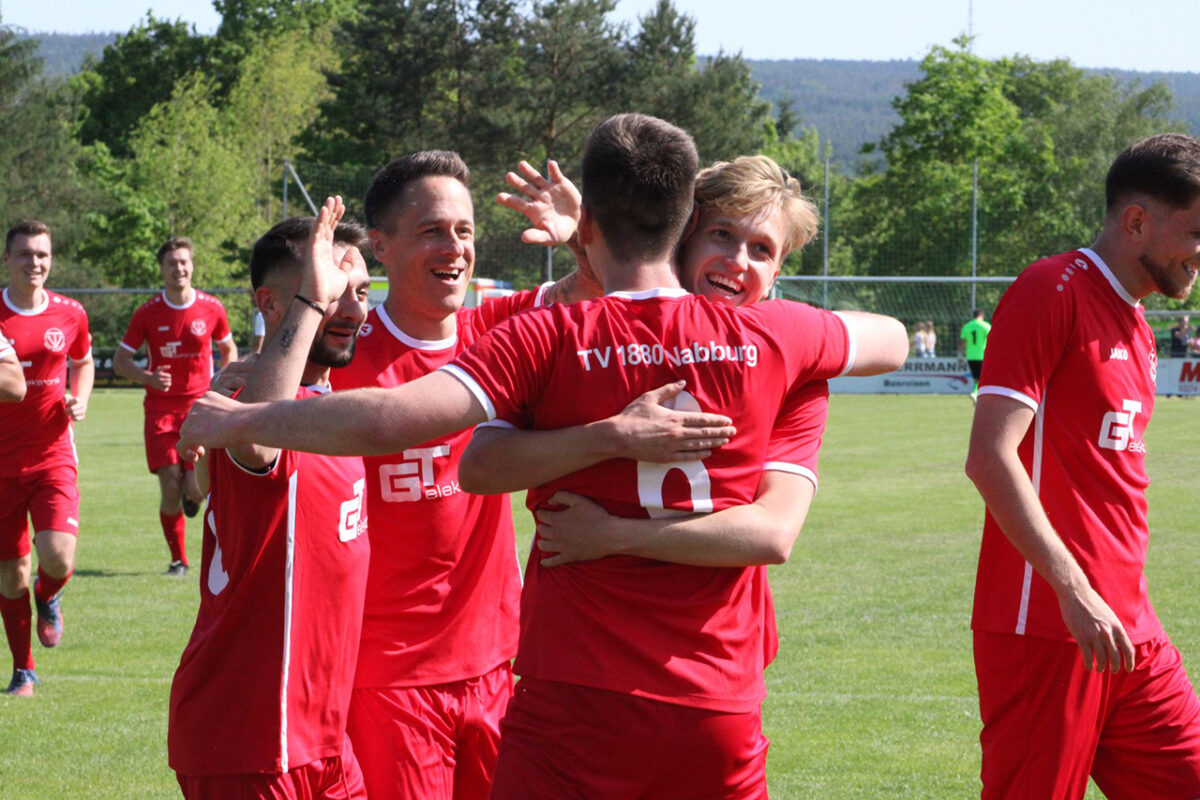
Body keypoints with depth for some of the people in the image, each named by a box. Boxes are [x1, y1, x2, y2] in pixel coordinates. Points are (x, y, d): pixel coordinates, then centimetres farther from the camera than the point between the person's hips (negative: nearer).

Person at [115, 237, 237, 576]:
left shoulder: (211, 308, 2)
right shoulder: (148, 312, -1)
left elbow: (229, 350, 18)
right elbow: (120, 361, 4)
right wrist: (148, 377, -15)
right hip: (161, 405, 0)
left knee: (196, 487, -14)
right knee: (170, 487, -8)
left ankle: (193, 494, 25)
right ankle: (178, 559, 8)